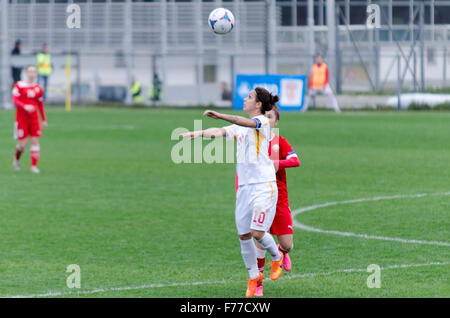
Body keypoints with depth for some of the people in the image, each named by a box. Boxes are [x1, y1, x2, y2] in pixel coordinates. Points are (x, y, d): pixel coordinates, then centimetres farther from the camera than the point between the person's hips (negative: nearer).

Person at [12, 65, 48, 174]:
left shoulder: (38, 88, 9)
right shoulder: (19, 86, -3)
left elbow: (41, 105, 17)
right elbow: (15, 100, -12)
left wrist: (44, 120, 18)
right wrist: (25, 107, -30)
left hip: (34, 119, 4)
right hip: (21, 119, -4)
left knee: (35, 141, -5)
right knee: (23, 143, -6)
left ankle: (34, 166, -3)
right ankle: (16, 159, 25)